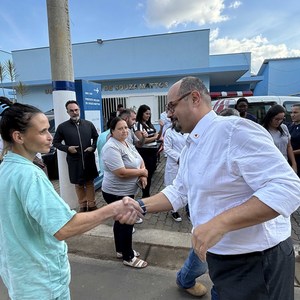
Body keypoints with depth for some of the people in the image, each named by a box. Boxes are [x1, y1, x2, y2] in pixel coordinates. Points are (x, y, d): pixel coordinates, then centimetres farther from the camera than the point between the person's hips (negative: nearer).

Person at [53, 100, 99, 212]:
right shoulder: (62, 127, -6)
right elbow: (55, 142, 2)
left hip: (89, 159, 2)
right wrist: (67, 148, -13)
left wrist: (93, 147, -5)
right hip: (74, 160, -1)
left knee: (90, 182, 12)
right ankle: (83, 205, 27)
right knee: (78, 184, 11)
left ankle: (92, 205, 25)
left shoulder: (88, 124, 0)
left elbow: (96, 137, 12)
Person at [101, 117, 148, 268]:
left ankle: (121, 250, 38)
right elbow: (121, 172, -30)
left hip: (127, 191, 9)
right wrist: (141, 172, -16)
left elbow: (140, 160, 10)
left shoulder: (128, 143, 7)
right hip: (117, 193, -9)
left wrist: (143, 175, -10)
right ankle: (128, 257, 21)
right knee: (126, 223, 3)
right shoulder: (111, 148, -23)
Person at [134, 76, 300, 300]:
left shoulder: (235, 129, -24)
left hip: (256, 261, -7)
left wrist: (219, 224, -35)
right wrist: (141, 206, -4)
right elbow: (179, 192, 9)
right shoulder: (190, 147, 6)